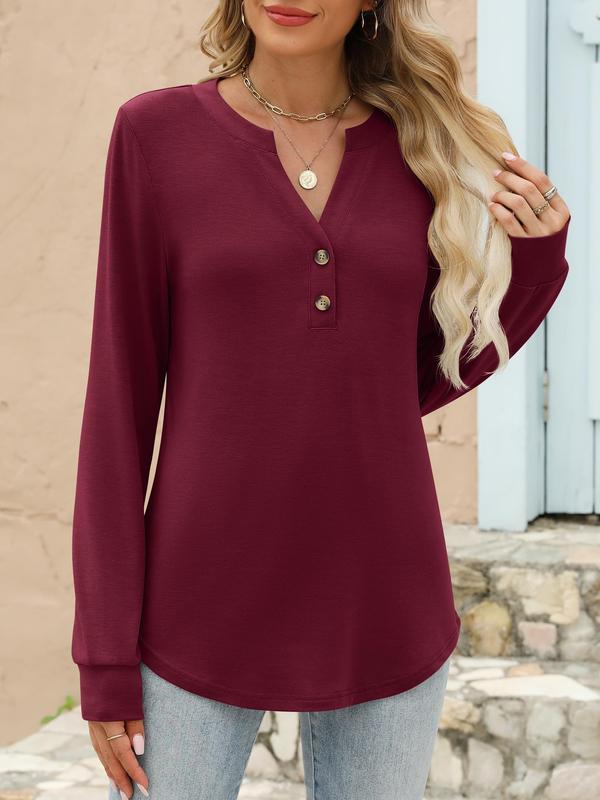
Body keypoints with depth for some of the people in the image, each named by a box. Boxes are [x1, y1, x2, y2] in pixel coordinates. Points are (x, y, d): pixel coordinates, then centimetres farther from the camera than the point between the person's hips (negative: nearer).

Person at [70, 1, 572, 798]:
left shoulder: (424, 145, 4)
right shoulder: (155, 133, -3)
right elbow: (120, 390, -3)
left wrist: (534, 260, -3)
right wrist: (105, 649, -5)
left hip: (382, 606, 3)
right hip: (203, 605, -2)